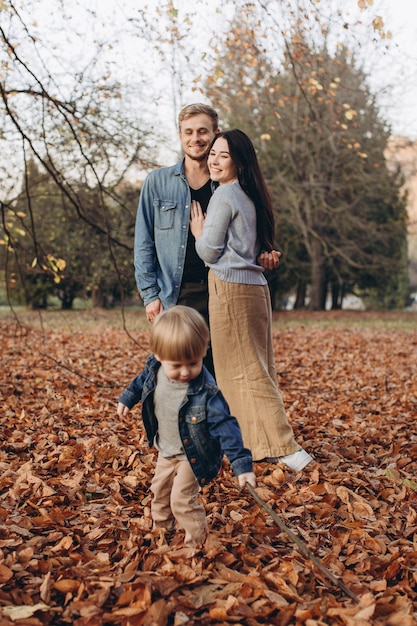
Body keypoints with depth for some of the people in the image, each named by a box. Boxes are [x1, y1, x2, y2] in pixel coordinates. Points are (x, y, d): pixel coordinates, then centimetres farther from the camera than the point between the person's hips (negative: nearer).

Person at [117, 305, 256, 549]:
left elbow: (225, 426, -36)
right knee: (160, 490, 24)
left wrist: (242, 464, -41)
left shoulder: (206, 392, -37)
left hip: (193, 456, -6)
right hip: (166, 451, 7)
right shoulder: (154, 369, -21)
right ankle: (162, 527, 50)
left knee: (182, 499, -3)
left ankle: (197, 543, 21)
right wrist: (128, 398, 16)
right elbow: (143, 380, 5)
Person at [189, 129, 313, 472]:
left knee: (243, 372, -5)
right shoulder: (251, 196, 16)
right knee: (259, 369, 11)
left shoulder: (224, 195, -10)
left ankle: (284, 447, -6)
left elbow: (209, 252, -9)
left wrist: (198, 232, 9)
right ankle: (264, 442, 19)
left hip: (230, 289, -9)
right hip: (256, 286, 9)